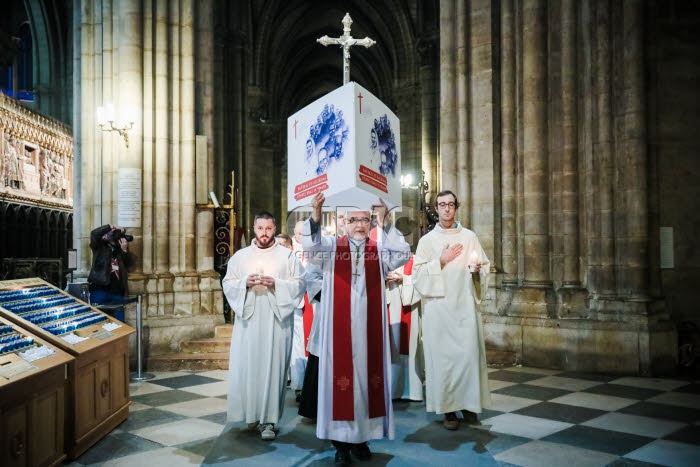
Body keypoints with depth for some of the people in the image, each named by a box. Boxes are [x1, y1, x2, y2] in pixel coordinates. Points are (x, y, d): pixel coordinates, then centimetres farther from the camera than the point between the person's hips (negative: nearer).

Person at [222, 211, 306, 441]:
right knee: (246, 367, 2)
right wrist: (245, 282, -10)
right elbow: (227, 283, 9)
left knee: (273, 367, -3)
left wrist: (276, 283, -14)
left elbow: (299, 283, 0)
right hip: (248, 320, 2)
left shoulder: (287, 256, 5)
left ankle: (268, 420, 2)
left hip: (276, 321, -2)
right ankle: (252, 413, 18)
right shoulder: (240, 256, 11)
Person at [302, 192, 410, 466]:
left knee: (368, 377, 7)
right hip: (339, 329, -2)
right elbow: (310, 248, -15)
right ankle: (341, 442, 10)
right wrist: (315, 217, -33)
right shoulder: (331, 247, 4)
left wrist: (387, 224, -19)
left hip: (368, 330, 2)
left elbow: (402, 256, -9)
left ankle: (362, 438, 20)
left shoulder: (379, 251, 8)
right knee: (340, 378, 0)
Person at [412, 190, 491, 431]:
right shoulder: (427, 240, 7)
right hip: (439, 306, -1)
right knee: (442, 354, -2)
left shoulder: (469, 237, 11)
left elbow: (485, 266, 14)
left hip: (465, 304, 1)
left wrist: (477, 269, -8)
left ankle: (469, 402, 13)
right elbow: (418, 275, 1)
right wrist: (441, 261, -10)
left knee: (469, 352, -3)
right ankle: (448, 408, 6)